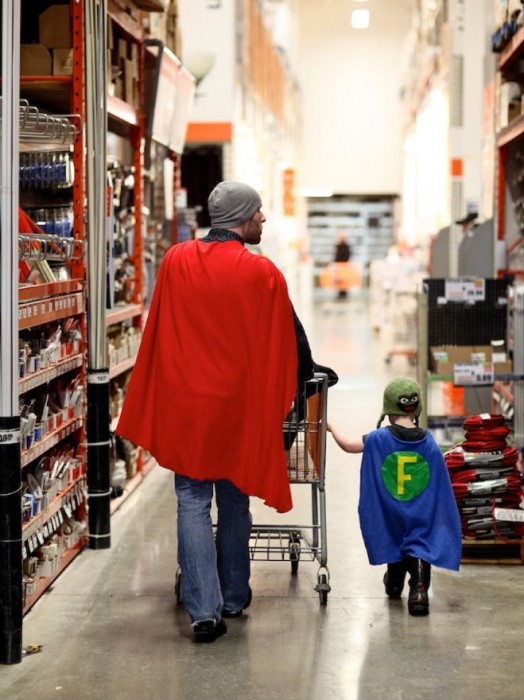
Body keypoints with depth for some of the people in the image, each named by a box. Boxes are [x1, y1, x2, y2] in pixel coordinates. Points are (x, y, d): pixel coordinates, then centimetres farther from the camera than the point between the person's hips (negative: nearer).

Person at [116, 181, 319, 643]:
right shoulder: (262, 274, -10)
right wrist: (304, 378, 18)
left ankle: (204, 609, -3)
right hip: (238, 403, -1)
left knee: (193, 504, 4)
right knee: (234, 503, 14)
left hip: (183, 402, 1)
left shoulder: (176, 262, -1)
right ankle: (234, 599, 25)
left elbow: (158, 334, 10)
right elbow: (288, 339, -1)